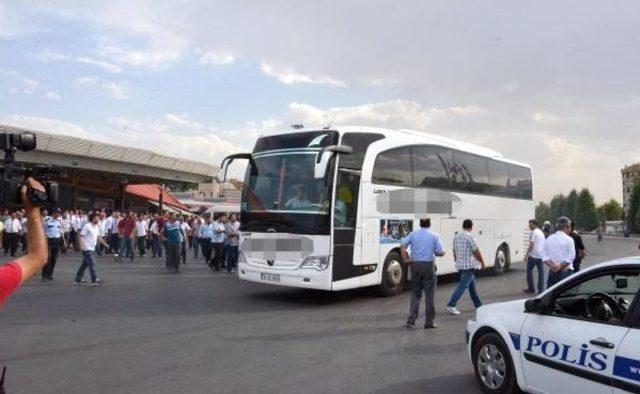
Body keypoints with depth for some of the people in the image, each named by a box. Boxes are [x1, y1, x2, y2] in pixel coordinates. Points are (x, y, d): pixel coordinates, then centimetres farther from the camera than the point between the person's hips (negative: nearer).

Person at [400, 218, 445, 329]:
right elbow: (441, 252, -5)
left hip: (415, 265, 2)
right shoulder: (434, 236, 0)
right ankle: (429, 322, 10)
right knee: (429, 294, 6)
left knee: (415, 293, 12)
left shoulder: (413, 234, 4)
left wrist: (406, 259, -1)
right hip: (429, 266, -2)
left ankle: (411, 319, 4)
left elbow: (402, 245, -7)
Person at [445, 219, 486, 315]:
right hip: (469, 265, -9)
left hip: (460, 265, 9)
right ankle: (451, 305, -12)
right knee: (463, 286, -8)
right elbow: (476, 251, -12)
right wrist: (482, 262, 0)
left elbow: (454, 251, 17)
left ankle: (479, 306, 25)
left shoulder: (456, 236, 10)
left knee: (472, 285, 17)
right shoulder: (470, 236, -13)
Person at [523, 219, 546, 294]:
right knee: (541, 272, 5)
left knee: (529, 271, 5)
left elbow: (531, 245, -16)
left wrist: (526, 255, -14)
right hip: (541, 256, 8)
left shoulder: (534, 232, -11)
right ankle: (541, 290, 5)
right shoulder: (541, 232, 16)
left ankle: (531, 288, 9)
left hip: (533, 255, -8)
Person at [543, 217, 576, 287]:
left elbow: (544, 256, 1)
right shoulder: (568, 239, -7)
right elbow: (571, 257, -13)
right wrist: (561, 266, -9)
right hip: (565, 272, -4)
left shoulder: (549, 239, 6)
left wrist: (551, 265, -7)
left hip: (552, 272, 4)